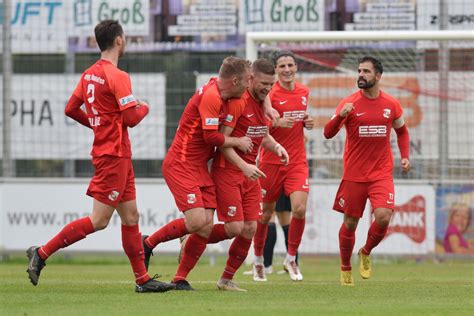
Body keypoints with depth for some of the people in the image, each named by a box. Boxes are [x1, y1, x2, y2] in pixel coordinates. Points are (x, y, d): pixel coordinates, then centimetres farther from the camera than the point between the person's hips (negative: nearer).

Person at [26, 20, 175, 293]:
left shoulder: (89, 74, 9)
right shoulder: (118, 77, -17)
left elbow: (71, 109, 14)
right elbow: (131, 118, -19)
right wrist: (144, 108, 1)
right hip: (114, 155, -9)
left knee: (131, 216, 10)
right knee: (99, 220, -8)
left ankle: (142, 279, 12)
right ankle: (42, 253, -7)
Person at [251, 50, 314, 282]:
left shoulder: (303, 92, 7)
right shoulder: (269, 95, -10)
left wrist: (307, 123, 2)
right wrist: (278, 123, -27)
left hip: (297, 161, 3)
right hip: (271, 161, -3)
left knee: (300, 209, -13)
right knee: (265, 213, 7)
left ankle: (291, 259, 6)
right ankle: (258, 261, 27)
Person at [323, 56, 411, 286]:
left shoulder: (392, 104, 2)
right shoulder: (349, 103, -5)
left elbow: (402, 131, 20)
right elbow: (328, 134, -13)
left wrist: (405, 156, 6)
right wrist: (340, 116, -31)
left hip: (382, 173, 1)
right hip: (354, 174, -1)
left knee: (383, 216, -18)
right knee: (350, 222, 5)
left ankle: (366, 253, 11)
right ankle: (345, 268, 27)